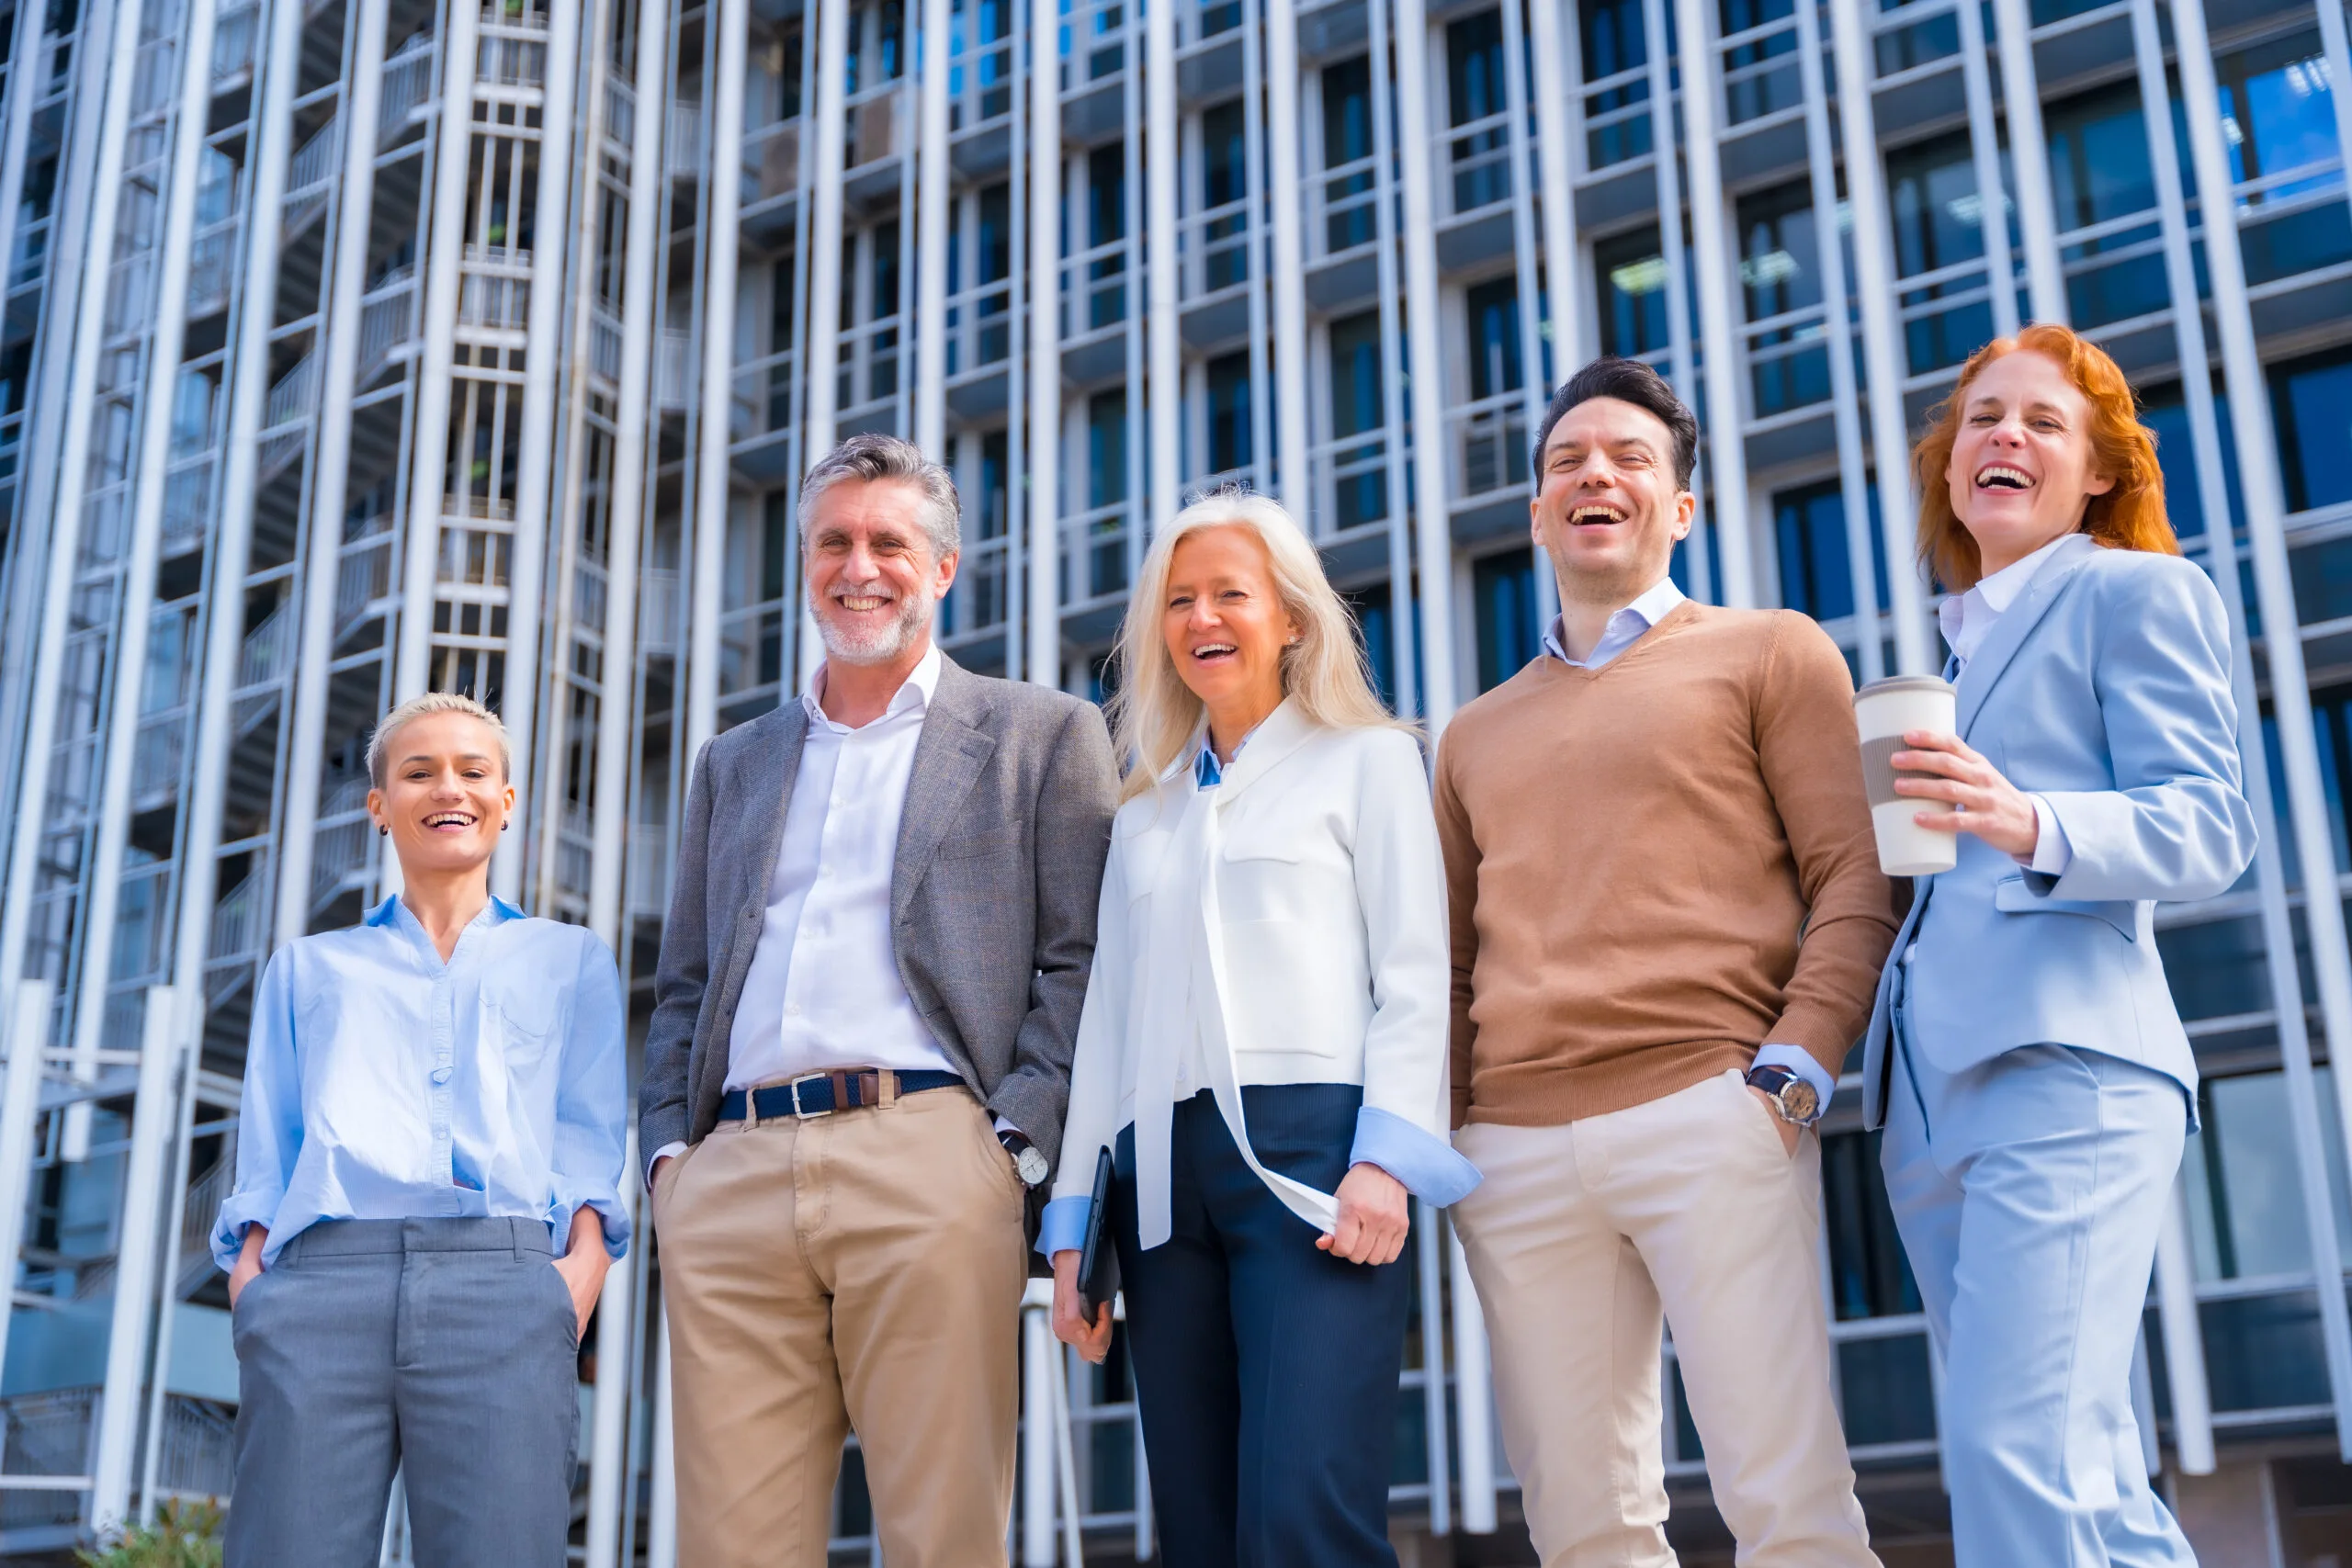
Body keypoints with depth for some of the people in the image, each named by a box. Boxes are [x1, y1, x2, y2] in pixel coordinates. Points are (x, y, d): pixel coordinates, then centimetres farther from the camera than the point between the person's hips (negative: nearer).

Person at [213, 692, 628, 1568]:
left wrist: (585, 1262, -5)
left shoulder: (571, 960, 26)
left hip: (503, 1277, -1)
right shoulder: (309, 968, 30)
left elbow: (590, 1137, 14)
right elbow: (267, 1152, 20)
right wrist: (250, 1267, 1)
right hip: (321, 1276, 1)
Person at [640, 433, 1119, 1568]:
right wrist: (669, 1148, 8)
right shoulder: (735, 763, 26)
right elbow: (682, 985, 23)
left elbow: (1078, 961, 4)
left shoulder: (1041, 736, 13)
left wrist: (1019, 1143, -8)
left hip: (926, 1161, -4)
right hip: (729, 1176, 4)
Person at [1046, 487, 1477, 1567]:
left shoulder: (1366, 760, 12)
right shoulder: (1143, 812, 25)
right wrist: (1072, 1219, 13)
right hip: (1163, 1172, 5)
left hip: (1308, 1148, -5)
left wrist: (1386, 1158, -13)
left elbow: (1414, 973, 2)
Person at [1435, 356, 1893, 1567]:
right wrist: (1439, 1129, 10)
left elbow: (1857, 880, 3)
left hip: (1706, 1113, -4)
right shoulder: (1477, 735, 24)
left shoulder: (1769, 653, 11)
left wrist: (1794, 1067, -10)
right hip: (1511, 1152, 4)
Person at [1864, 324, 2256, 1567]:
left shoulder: (2134, 592, 5)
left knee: (2018, 1454, -17)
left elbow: (2206, 829, -8)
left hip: (2062, 1068, -8)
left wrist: (2032, 825, -25)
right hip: (1933, 1091, 8)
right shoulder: (1945, 640, 25)